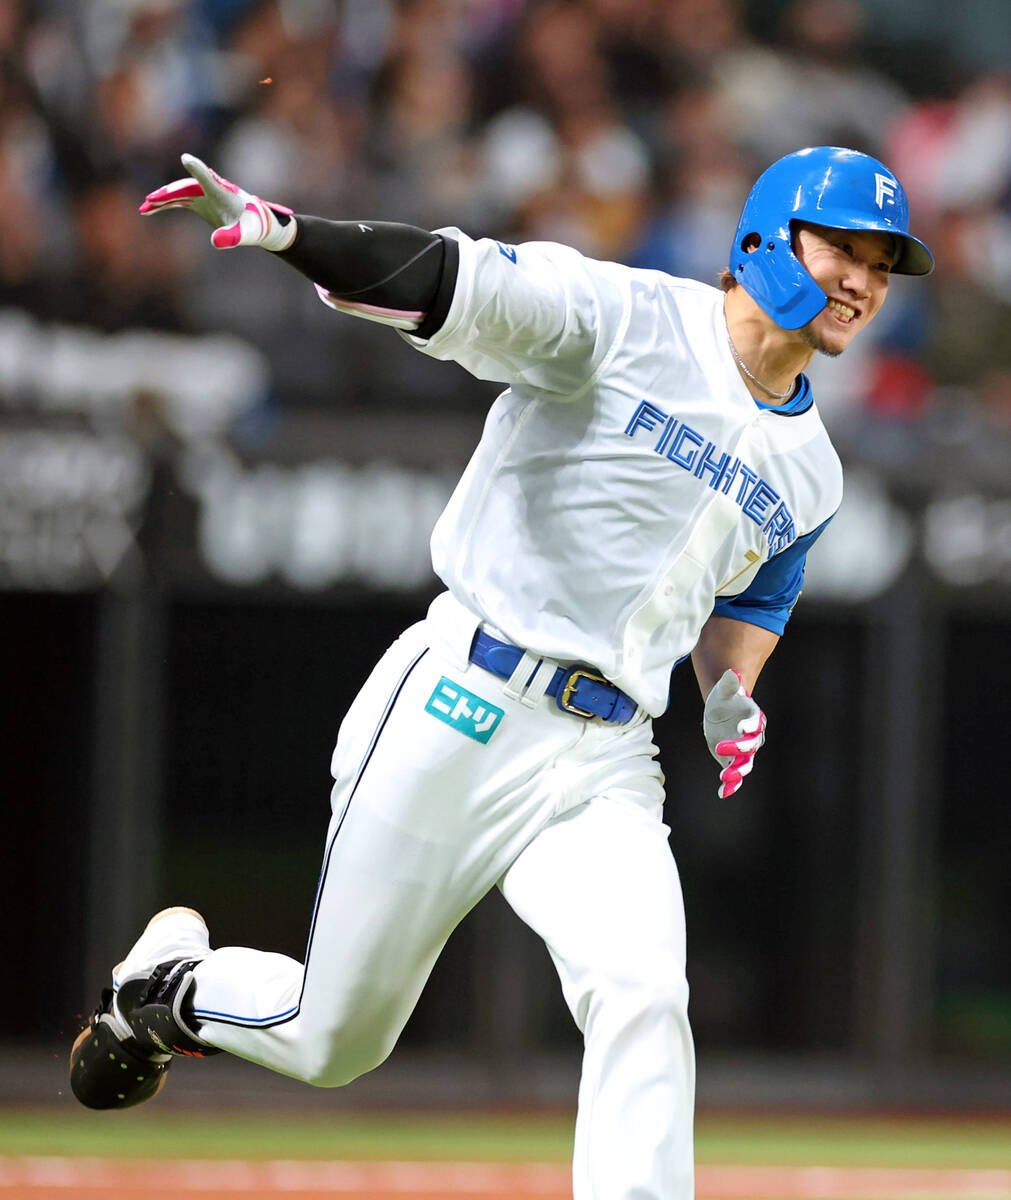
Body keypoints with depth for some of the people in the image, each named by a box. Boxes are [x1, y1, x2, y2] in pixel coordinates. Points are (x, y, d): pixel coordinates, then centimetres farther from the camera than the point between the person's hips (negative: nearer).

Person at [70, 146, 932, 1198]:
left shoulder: (810, 475, 12)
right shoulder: (628, 319, -7)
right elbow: (455, 282, -21)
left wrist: (731, 693, 7)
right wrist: (283, 233, -38)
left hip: (602, 769, 4)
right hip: (455, 715, -4)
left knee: (643, 995, -24)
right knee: (333, 1042, 6)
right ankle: (170, 983, 37)